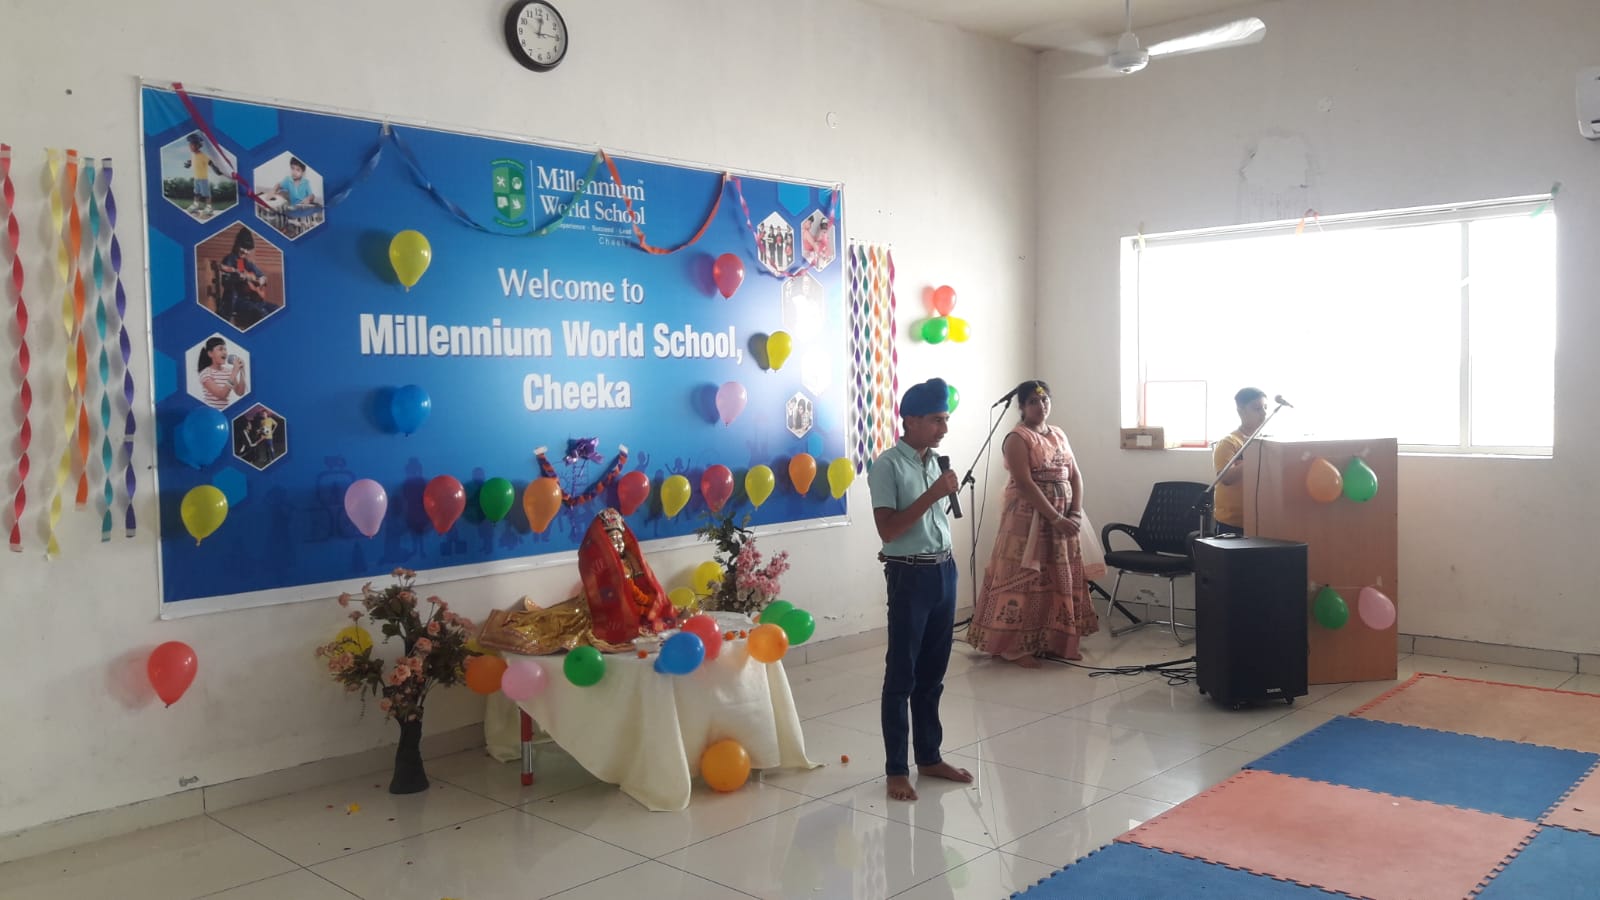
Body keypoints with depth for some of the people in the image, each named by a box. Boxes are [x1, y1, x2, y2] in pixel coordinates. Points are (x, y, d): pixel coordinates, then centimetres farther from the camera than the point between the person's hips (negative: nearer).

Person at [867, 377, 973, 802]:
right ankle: (896, 769, 8)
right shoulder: (888, 465, -13)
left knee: (933, 673, 14)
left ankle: (930, 757, 25)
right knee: (902, 675, 0)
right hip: (910, 575, -7)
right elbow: (888, 529, -20)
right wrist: (932, 494, -22)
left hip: (944, 571, 7)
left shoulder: (936, 461, 10)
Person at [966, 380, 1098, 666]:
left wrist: (1076, 513, -6)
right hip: (1029, 520, -8)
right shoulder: (1017, 438, -10)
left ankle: (1056, 642, 20)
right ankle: (1015, 646, 1)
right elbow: (1025, 484, -18)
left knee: (1061, 581, 11)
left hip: (1064, 519, 8)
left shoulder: (1059, 435, 13)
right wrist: (1056, 518, -20)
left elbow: (1075, 476, 10)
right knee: (1025, 581, -5)